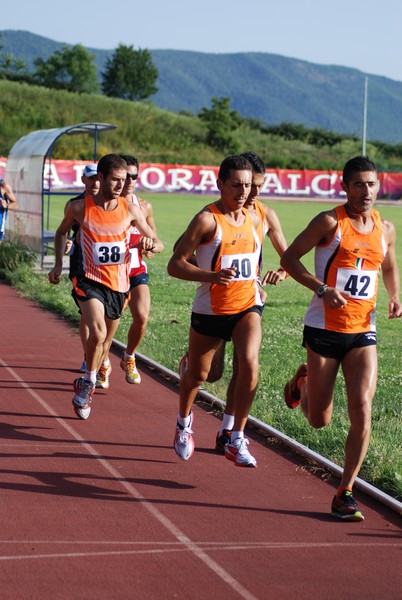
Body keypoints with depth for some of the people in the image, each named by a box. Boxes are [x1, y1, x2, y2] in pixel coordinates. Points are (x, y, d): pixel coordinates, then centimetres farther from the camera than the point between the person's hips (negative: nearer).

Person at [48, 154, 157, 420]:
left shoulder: (130, 209, -4)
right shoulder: (79, 208, -7)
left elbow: (154, 241, 7)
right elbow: (62, 232, 14)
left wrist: (147, 243, -16)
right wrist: (58, 264, 6)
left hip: (120, 283, 3)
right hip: (90, 281, -3)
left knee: (106, 340, 16)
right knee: (98, 333, -25)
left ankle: (86, 384, 39)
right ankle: (89, 382, -3)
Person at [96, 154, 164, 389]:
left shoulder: (144, 207, 2)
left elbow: (156, 241, 9)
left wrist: (153, 247, -14)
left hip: (136, 270, 2)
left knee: (142, 317, -16)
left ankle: (129, 358, 12)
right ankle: (104, 365, 26)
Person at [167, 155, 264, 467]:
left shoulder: (253, 220, 5)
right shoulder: (207, 219, -14)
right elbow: (175, 264, -17)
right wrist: (212, 276, -30)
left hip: (247, 306, 3)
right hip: (210, 310, -3)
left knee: (249, 363, -22)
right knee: (197, 374, 14)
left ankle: (237, 440, -12)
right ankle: (184, 421, 47)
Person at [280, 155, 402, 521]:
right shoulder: (330, 222, -8)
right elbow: (289, 258, -7)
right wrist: (322, 289, -20)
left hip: (363, 332, 3)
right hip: (324, 329, -3)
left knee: (362, 411, -11)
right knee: (319, 420, 6)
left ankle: (345, 493, 0)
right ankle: (304, 380, 42)